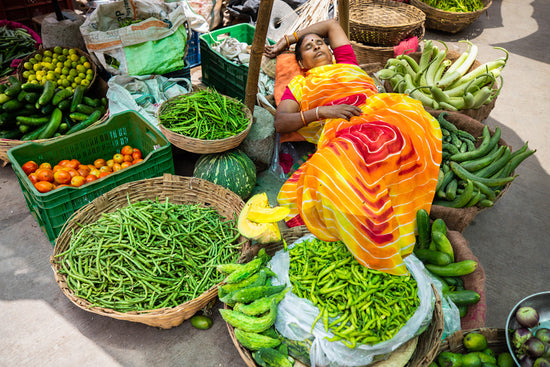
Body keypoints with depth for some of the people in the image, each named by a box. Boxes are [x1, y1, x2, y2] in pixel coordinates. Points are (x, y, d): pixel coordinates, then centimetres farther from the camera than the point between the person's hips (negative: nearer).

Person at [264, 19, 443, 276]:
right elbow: (280, 122, 12)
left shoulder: (348, 65, 37)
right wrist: (320, 112, -4)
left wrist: (285, 40, 56)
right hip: (339, 130, -3)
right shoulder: (299, 84, 29)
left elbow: (332, 24, 53)